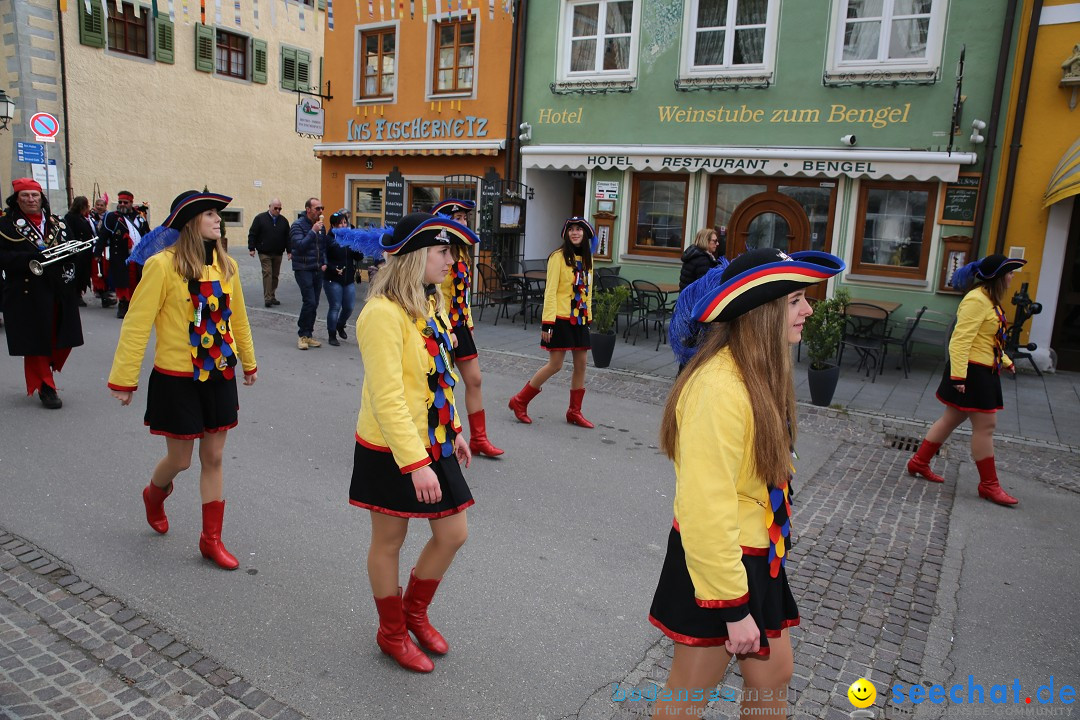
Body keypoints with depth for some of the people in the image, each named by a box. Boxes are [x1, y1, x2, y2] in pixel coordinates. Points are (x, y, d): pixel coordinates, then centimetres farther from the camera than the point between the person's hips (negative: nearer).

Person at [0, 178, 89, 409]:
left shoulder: (56, 223, 15)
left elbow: (74, 250, 16)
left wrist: (74, 251, -8)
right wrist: (33, 257, -22)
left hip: (60, 293, 5)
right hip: (28, 294, -4)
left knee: (63, 339, 8)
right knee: (36, 341, 0)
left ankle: (40, 376, 33)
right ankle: (45, 387, 13)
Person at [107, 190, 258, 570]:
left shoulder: (226, 265, 1)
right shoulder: (163, 265, -15)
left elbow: (237, 318, 13)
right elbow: (137, 323, -13)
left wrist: (249, 362, 22)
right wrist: (123, 379, -13)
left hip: (219, 376, 4)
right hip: (177, 380, -4)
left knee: (213, 458, 10)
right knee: (180, 460, 9)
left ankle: (211, 539, 22)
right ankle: (154, 495, 46)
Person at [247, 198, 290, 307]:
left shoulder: (283, 221, 10)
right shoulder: (260, 218, 0)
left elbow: (287, 237, 13)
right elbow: (252, 234, 0)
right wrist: (252, 248, -6)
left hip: (278, 254, 4)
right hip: (264, 253, -4)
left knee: (275, 275, 8)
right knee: (267, 273, -12)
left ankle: (272, 297, 18)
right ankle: (267, 298, -14)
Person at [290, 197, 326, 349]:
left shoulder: (321, 226, 11)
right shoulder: (298, 225, -8)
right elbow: (299, 246, -20)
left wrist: (324, 263, 6)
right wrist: (313, 231, -23)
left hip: (318, 269, 6)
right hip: (303, 269, -6)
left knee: (314, 304, 6)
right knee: (310, 301, -14)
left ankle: (308, 335, 15)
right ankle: (303, 335, -1)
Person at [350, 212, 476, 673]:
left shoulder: (429, 304, 6)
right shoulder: (384, 312, -22)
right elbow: (386, 397, -26)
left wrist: (454, 430, 15)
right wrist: (415, 463, -27)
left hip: (433, 443, 8)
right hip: (392, 451, -8)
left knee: (453, 534, 14)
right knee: (389, 541, 12)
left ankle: (415, 610, 39)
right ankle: (392, 633, 34)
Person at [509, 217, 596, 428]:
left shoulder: (587, 259, 12)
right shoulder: (558, 257, -9)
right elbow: (550, 291, -13)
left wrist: (587, 317, 15)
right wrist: (547, 323, -17)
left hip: (580, 319, 7)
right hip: (561, 318, -7)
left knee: (581, 363, 6)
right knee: (555, 365, -5)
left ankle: (575, 412, 18)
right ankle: (520, 401, 9)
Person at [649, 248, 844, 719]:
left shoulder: (757, 374, 2)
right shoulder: (719, 387, -28)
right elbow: (706, 507, -28)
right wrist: (733, 607, -21)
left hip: (757, 558, 9)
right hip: (716, 563, -9)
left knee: (773, 678, 22)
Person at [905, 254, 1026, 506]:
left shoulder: (990, 300, 15)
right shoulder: (977, 300, -18)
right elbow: (960, 340, -24)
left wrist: (1006, 361, 28)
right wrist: (958, 375, -27)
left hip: (983, 372, 11)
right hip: (972, 372, -10)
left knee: (952, 419, 15)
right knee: (985, 425, -3)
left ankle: (919, 462, 24)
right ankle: (989, 485, 7)